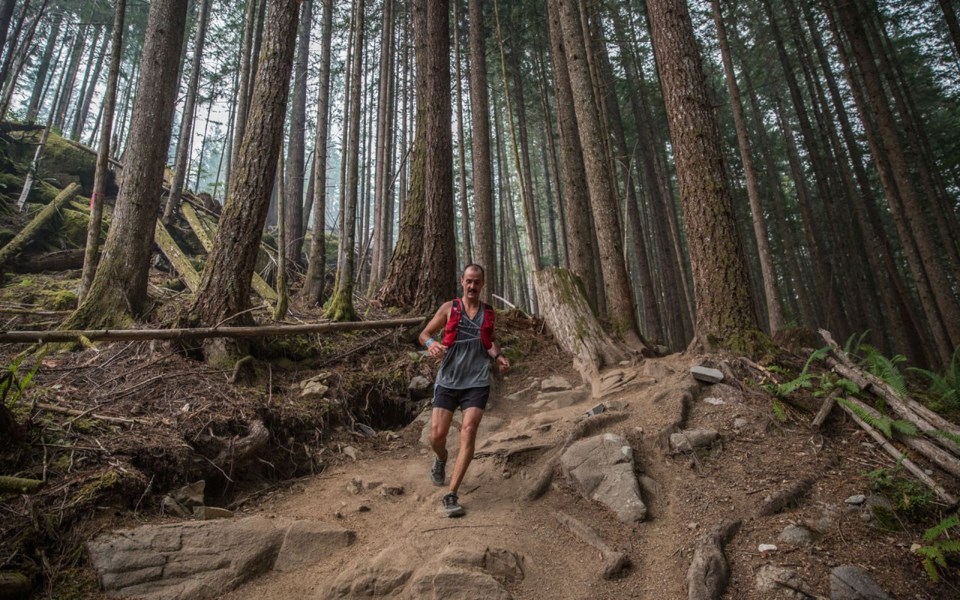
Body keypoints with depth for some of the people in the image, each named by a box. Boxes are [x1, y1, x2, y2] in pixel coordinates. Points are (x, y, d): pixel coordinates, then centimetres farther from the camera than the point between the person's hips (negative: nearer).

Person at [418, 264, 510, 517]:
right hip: (448, 381, 0)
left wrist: (498, 356, 1)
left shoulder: (488, 312, 7)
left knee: (468, 432, -13)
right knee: (437, 435, -2)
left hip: (477, 383, 1)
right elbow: (424, 333, 3)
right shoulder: (449, 308, 0)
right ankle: (441, 459, 37)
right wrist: (431, 343, -20)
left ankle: (451, 495, -5)